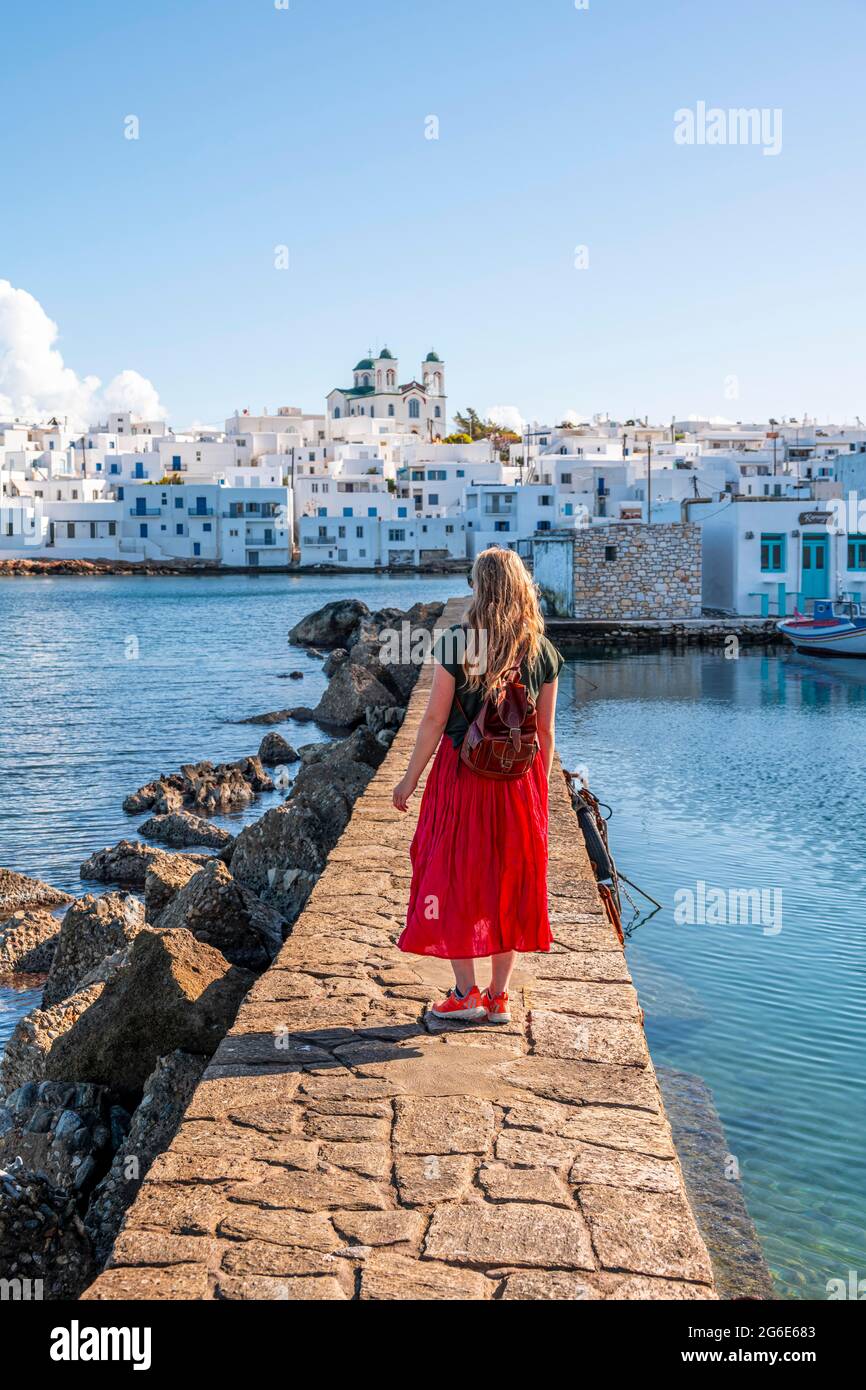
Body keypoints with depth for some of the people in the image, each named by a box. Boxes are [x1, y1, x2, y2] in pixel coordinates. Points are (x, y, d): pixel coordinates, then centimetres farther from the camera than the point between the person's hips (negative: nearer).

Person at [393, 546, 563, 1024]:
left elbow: (435, 719, -9)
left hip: (462, 773, -3)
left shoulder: (455, 642, -11)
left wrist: (410, 778, 1)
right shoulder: (542, 651, 0)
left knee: (454, 878, 9)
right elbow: (546, 729, 4)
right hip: (520, 776, 4)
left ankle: (466, 993, 12)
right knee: (510, 881, 12)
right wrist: (541, 786, 16)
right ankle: (498, 997, 19)